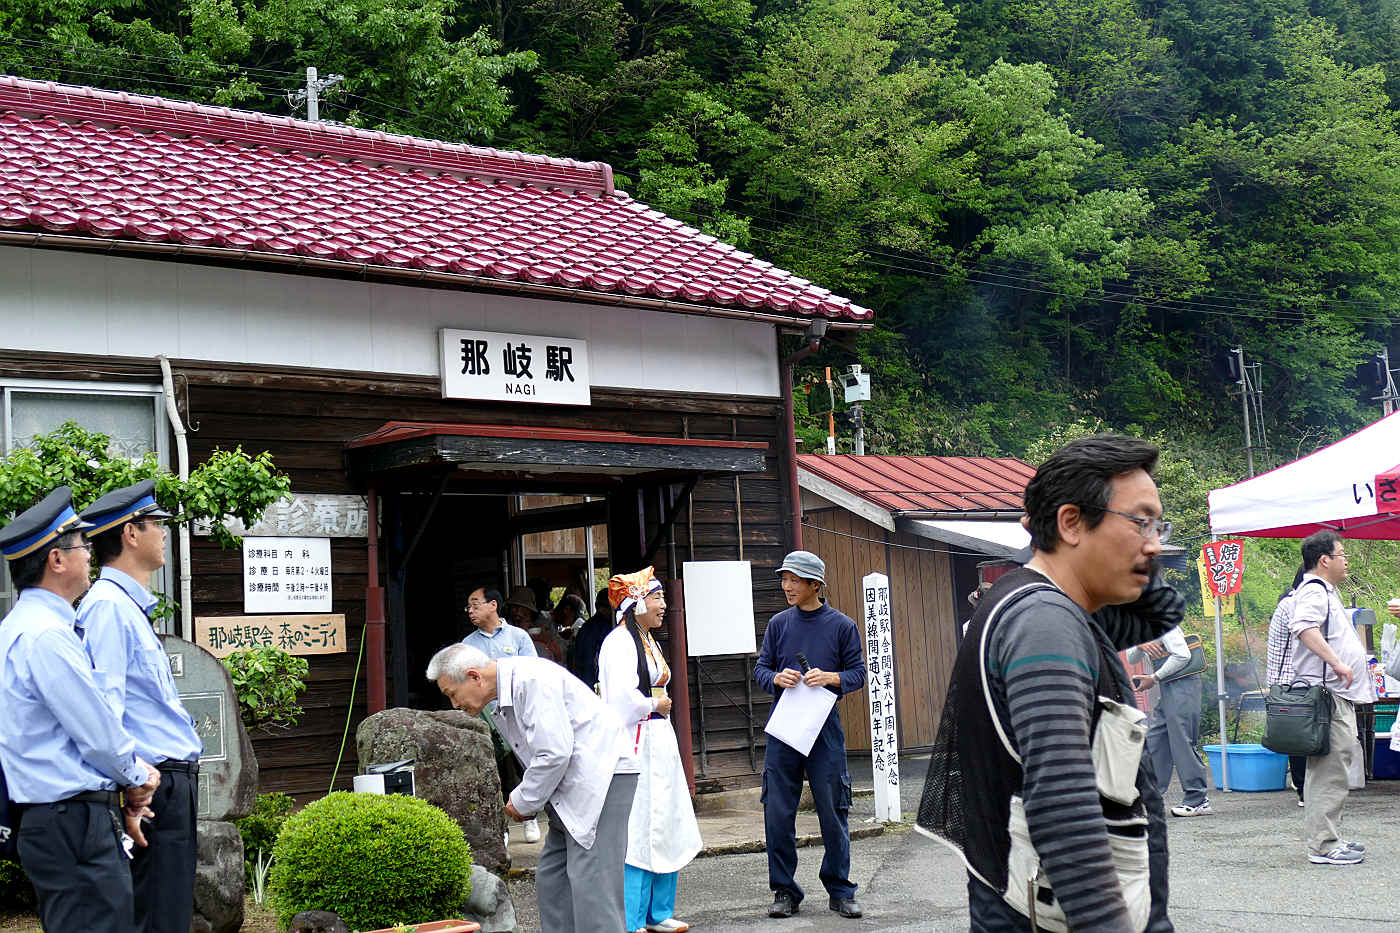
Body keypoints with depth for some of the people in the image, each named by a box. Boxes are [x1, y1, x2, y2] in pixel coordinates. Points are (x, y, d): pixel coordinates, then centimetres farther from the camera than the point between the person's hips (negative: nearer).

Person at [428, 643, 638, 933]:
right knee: (551, 879, 8)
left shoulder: (532, 680, -18)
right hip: (572, 788, 11)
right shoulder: (502, 705, 14)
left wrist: (523, 801, -10)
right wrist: (526, 800, 7)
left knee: (590, 878, -15)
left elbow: (555, 753, -22)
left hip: (602, 776, -10)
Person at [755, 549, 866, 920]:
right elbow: (760, 668, 10)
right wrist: (777, 677, -12)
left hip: (824, 726, -2)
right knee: (778, 812, 1)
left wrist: (831, 677, -16)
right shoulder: (779, 624, 7)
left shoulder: (841, 625, 1)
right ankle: (784, 890, 11)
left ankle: (839, 890, 13)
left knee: (832, 810, 2)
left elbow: (858, 673, 3)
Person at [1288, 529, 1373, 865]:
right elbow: (1304, 627, -31)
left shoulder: (1325, 592, 23)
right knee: (1330, 770, -11)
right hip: (1326, 695, -11)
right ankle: (1322, 844, -10)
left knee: (1328, 770, 14)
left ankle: (1327, 837, 21)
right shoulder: (1313, 591, -13)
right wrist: (1336, 663, -34)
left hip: (1337, 695, 11)